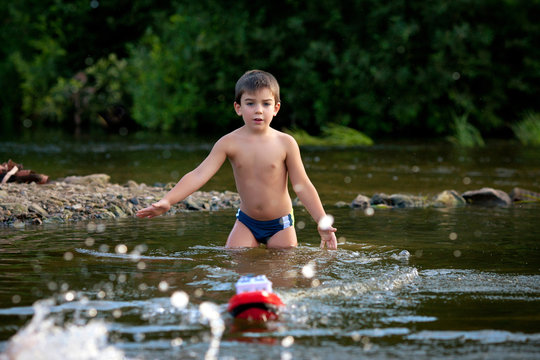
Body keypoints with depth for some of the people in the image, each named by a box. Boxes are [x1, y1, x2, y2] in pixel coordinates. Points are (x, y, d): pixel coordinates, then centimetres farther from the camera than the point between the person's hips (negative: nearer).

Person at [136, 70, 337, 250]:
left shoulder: (285, 143, -11)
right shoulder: (229, 143, -8)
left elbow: (302, 186, -6)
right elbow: (199, 175, -14)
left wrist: (322, 222, -10)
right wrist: (167, 201, -25)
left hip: (280, 225, -1)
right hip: (246, 222, 1)